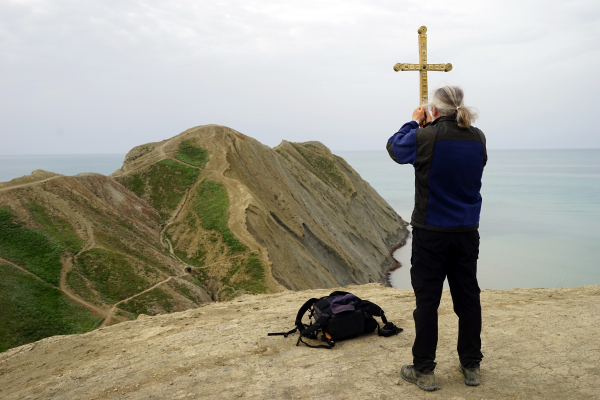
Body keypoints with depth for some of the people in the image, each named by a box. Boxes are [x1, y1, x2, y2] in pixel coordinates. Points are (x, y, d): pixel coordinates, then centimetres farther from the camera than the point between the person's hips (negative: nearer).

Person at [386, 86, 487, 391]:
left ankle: (424, 371, 14)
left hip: (431, 232, -4)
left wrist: (414, 122, 18)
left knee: (427, 300, 4)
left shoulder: (426, 137, -14)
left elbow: (394, 147, 5)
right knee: (468, 297, 13)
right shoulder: (478, 138, 0)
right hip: (467, 231, 5)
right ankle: (471, 366, 26)